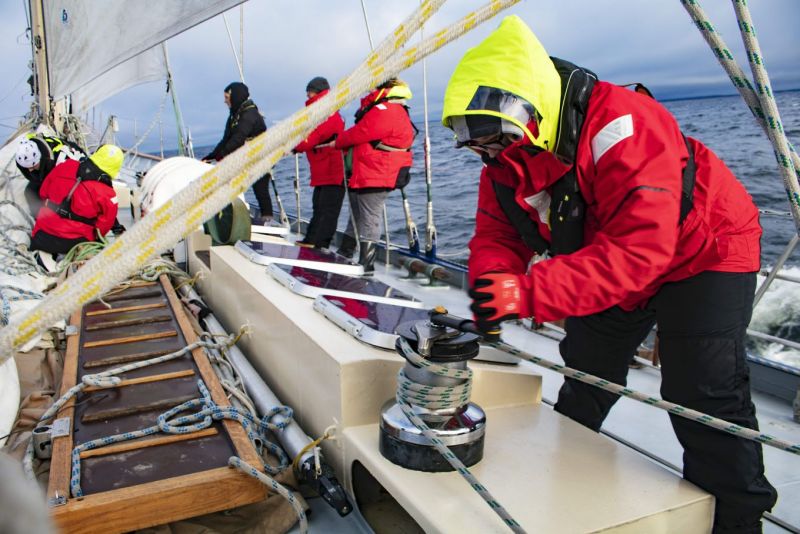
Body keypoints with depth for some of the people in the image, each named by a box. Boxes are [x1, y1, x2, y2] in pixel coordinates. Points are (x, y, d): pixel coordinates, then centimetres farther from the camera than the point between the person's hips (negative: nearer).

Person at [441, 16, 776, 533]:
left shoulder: (621, 127, -37)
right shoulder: (505, 161, -12)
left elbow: (639, 248, -44)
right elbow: (497, 238, -12)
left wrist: (529, 294, -51)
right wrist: (493, 288, -36)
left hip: (703, 253, -7)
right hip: (610, 264, 7)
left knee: (702, 396, -11)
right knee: (585, 372, 14)